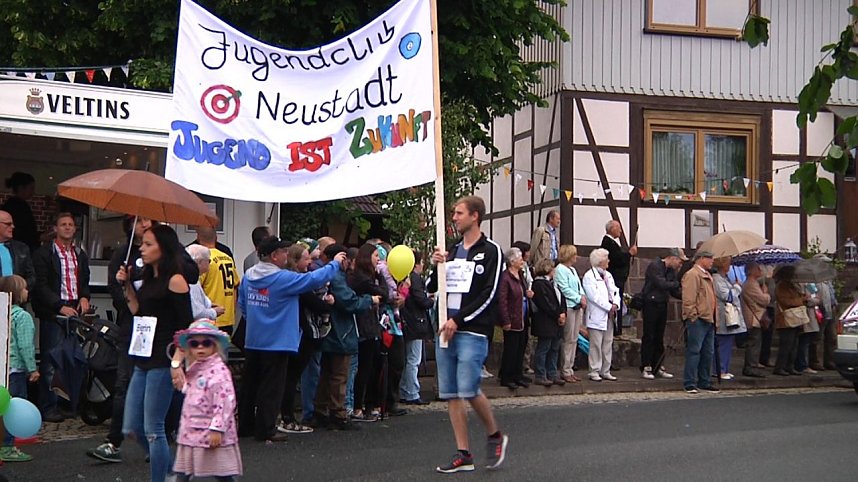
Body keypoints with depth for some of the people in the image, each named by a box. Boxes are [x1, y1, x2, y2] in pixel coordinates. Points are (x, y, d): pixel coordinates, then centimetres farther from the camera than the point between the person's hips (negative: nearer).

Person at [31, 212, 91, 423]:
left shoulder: (80, 255, 18)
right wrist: (61, 307, -15)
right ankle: (47, 407, 1)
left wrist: (84, 297, 3)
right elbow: (41, 286, -7)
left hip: (75, 312, 5)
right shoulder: (44, 254, -1)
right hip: (52, 314, -5)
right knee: (51, 362, -4)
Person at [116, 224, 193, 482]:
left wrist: (177, 363, -21)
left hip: (163, 363, -9)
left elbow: (185, 326, -14)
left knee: (153, 430, -5)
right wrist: (127, 286, 9)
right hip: (143, 361, 9)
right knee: (132, 429, 11)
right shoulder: (149, 279, 15)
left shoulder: (175, 280, -11)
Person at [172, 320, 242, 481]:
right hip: (191, 432, 9)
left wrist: (217, 429, -24)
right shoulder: (194, 371, 13)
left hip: (212, 435, -9)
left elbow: (225, 402, -21)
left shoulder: (218, 370, -15)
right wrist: (184, 427, 21)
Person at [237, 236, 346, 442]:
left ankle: (245, 425, 23)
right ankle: (266, 430, 5)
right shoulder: (282, 278, -18)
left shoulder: (249, 276, 4)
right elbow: (314, 279, -18)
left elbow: (242, 304, 12)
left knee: (250, 384, 14)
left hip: (252, 340, 7)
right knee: (271, 388, 1)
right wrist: (335, 264, -5)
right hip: (276, 342, -7)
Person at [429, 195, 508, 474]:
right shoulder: (452, 251, 17)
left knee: (469, 390, -14)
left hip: (473, 332, -7)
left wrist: (459, 320, -14)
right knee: (450, 394, 4)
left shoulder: (489, 251, -3)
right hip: (446, 331, 7)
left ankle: (495, 435, 11)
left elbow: (489, 294, -10)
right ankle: (463, 454, 10)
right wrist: (436, 266, -1)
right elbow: (431, 288, 19)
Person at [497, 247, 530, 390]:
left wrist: (528, 294, 6)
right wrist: (506, 321, -21)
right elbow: (502, 300, -19)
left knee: (521, 348, 12)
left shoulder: (520, 275, 13)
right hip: (512, 321, -9)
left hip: (523, 320, 9)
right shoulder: (505, 277, -15)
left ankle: (517, 376, 22)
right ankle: (506, 378, 6)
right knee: (510, 349, -3)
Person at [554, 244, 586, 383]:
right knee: (568, 340, -7)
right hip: (568, 307, -9)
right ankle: (566, 372, -2)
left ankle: (570, 369, 15)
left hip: (577, 307, 9)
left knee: (574, 340, 9)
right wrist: (579, 299, -12)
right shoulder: (560, 270, -8)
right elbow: (565, 289, -14)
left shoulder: (573, 270, 20)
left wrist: (583, 297, 1)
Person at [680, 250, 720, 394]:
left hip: (709, 320, 10)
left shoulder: (707, 276, 21)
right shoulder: (692, 275, -10)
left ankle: (704, 382, 19)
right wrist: (693, 316, -19)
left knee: (708, 353, 12)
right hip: (698, 320, -10)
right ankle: (690, 384, -4)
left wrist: (714, 318, 20)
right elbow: (688, 299, -17)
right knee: (694, 351, -7)